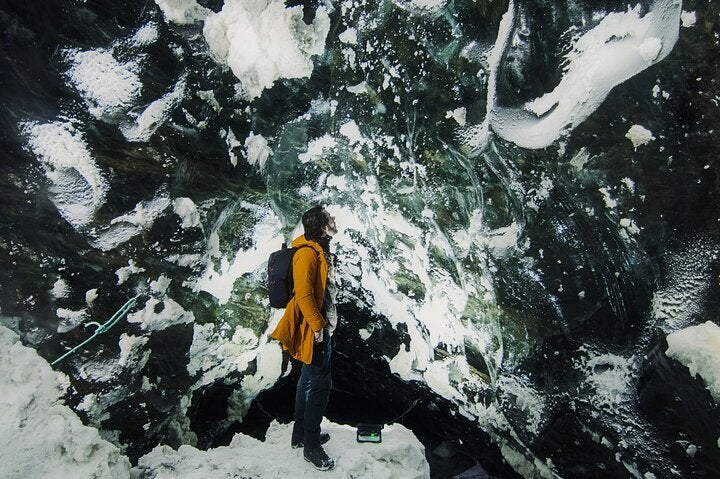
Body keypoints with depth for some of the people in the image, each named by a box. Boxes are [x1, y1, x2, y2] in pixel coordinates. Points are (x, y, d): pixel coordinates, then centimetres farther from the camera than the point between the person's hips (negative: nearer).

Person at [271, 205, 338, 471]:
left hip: (321, 327, 11)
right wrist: (317, 326, -21)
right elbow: (303, 293, -25)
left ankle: (301, 435, 31)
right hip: (313, 330, -11)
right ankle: (311, 446, 7)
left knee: (309, 380, 18)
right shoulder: (307, 252, -19)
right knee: (320, 384, -4)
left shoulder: (320, 250, 12)